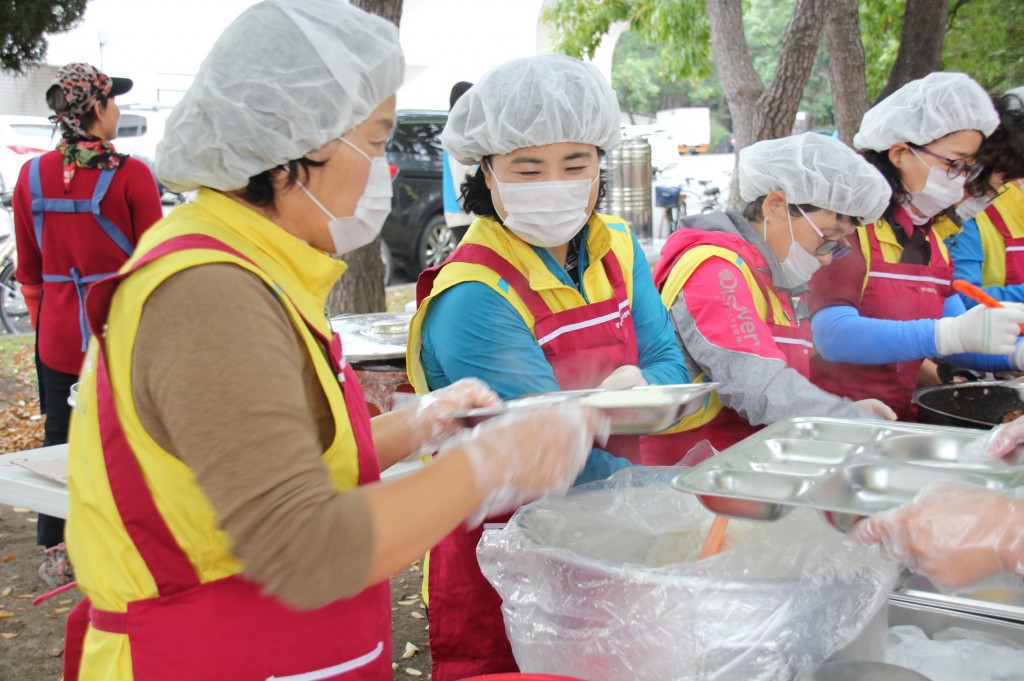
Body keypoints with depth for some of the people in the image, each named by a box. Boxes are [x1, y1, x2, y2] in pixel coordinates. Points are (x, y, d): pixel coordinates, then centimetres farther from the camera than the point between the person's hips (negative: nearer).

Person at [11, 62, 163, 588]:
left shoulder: (32, 176, 2)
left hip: (58, 333, 4)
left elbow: (28, 270, 8)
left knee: (59, 441, 13)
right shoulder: (130, 175, -11)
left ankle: (56, 554, 23)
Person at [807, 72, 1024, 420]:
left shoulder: (931, 241, 14)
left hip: (897, 420, 7)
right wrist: (954, 334, -31)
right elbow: (833, 336, -23)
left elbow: (954, 341, 16)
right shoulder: (850, 224, -10)